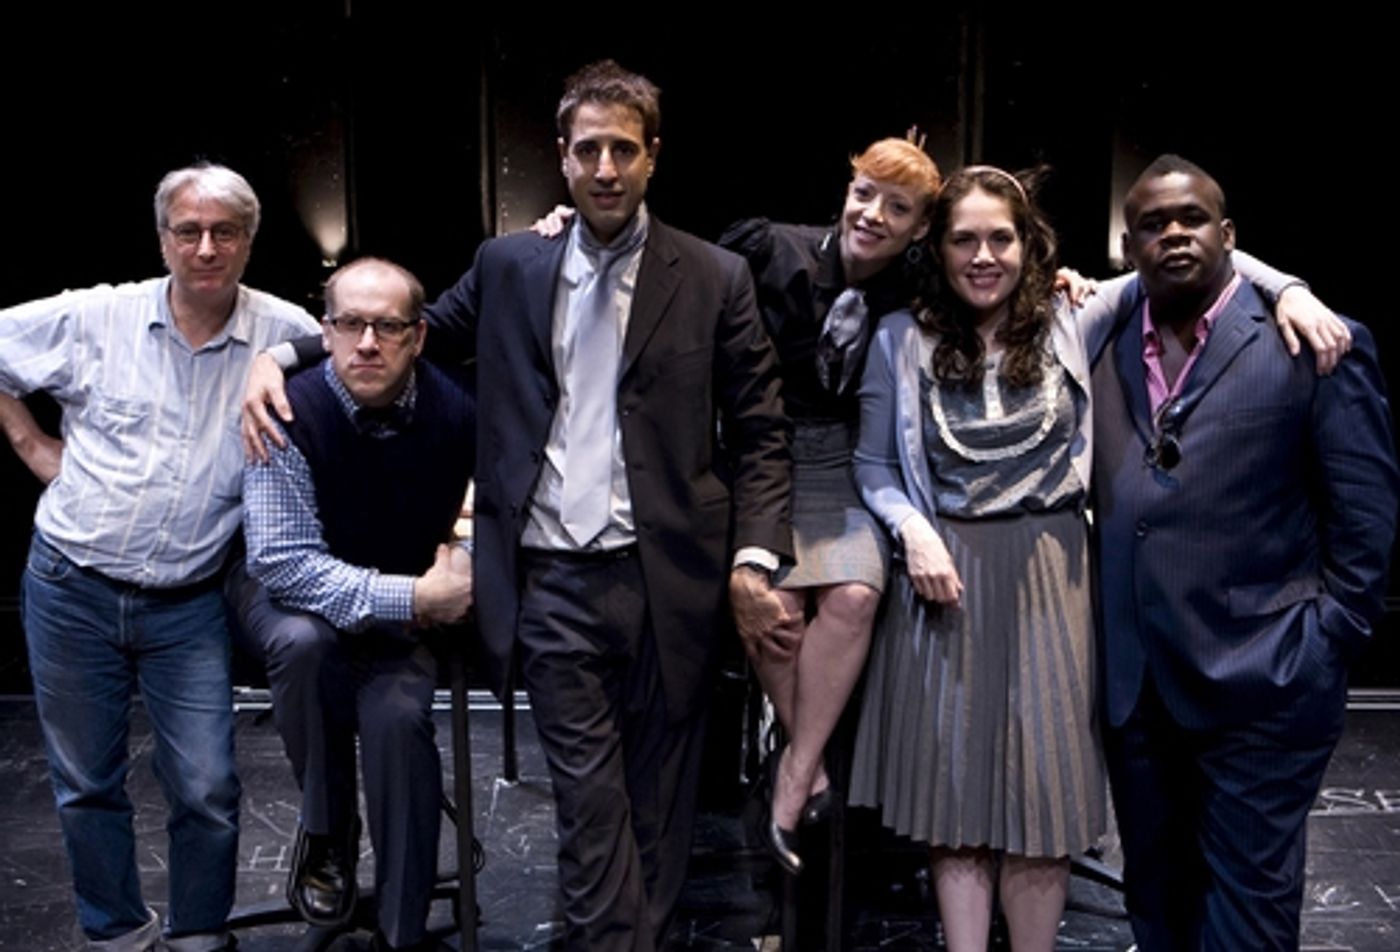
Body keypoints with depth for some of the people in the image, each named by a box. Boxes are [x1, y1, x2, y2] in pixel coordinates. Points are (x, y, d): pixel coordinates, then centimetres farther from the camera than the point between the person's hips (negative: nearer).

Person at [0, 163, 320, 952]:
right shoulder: (96, 317, -3)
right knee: (87, 785, 13)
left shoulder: (287, 333, -5)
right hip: (71, 591, 1)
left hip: (188, 608, -1)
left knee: (208, 792, 1)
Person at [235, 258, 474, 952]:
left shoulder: (452, 413, -16)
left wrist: (443, 590, -19)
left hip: (406, 607, 1)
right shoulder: (290, 412, -22)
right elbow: (284, 561, -25)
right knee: (304, 640, -34)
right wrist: (414, 599, -32)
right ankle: (326, 829, -7)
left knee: (398, 713, -26)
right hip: (292, 590, -1)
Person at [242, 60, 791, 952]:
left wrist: (755, 554, -8)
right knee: (589, 801, 3)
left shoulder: (716, 279, 3)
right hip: (553, 580, 1)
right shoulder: (510, 266, 9)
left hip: (669, 578, -1)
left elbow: (760, 434, 4)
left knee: (658, 795, 10)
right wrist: (278, 353, 5)